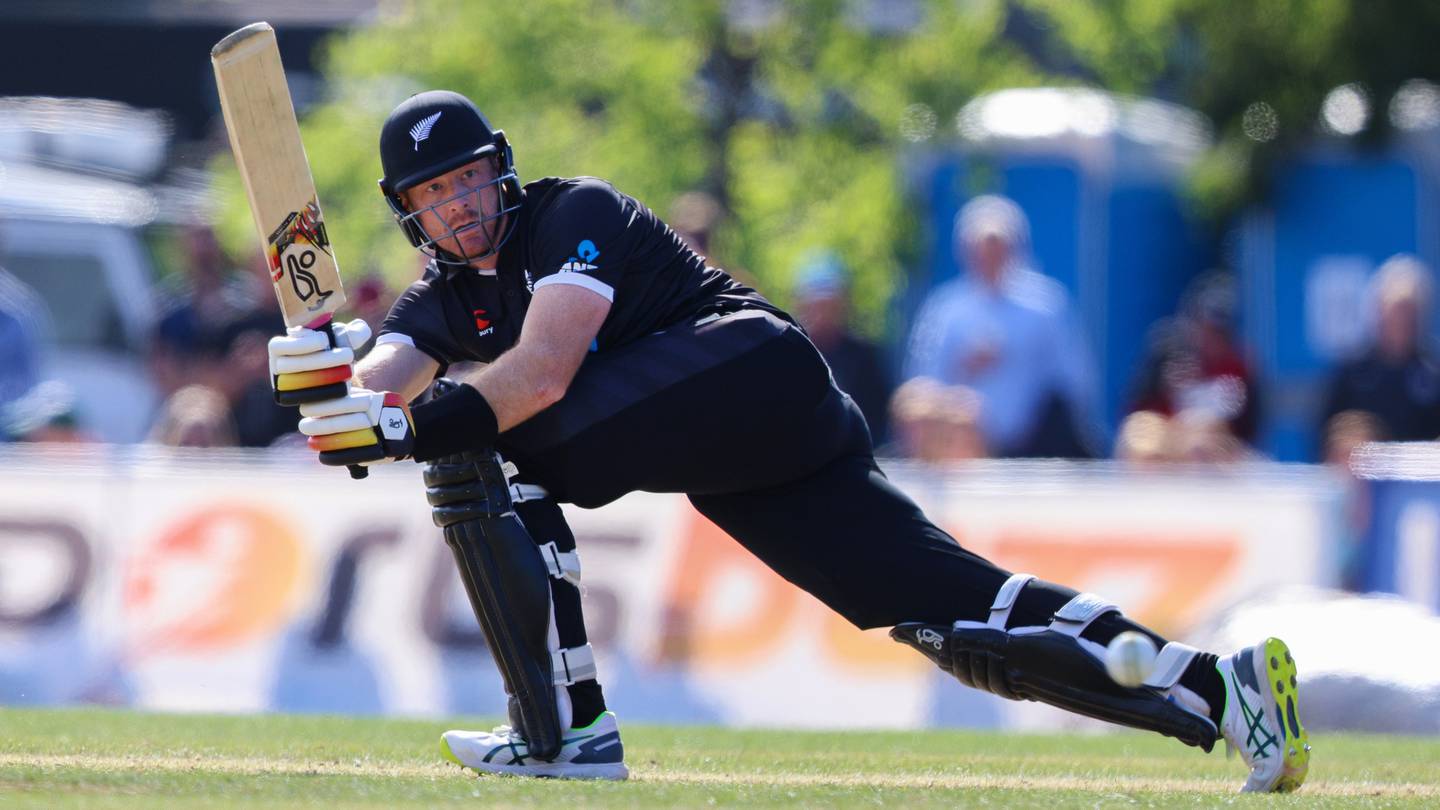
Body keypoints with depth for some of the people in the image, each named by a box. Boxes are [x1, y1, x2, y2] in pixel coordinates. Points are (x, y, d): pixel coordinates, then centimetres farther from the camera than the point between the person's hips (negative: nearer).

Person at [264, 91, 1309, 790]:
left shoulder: (574, 215, -2)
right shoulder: (446, 299, 21)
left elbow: (543, 372, -18)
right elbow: (389, 375, 1)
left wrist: (411, 424, -28)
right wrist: (328, 377, -22)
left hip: (751, 365, -8)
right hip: (739, 475, 8)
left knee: (478, 445, -16)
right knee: (957, 613, -4)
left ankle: (568, 731, -17)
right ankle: (1215, 685, -12)